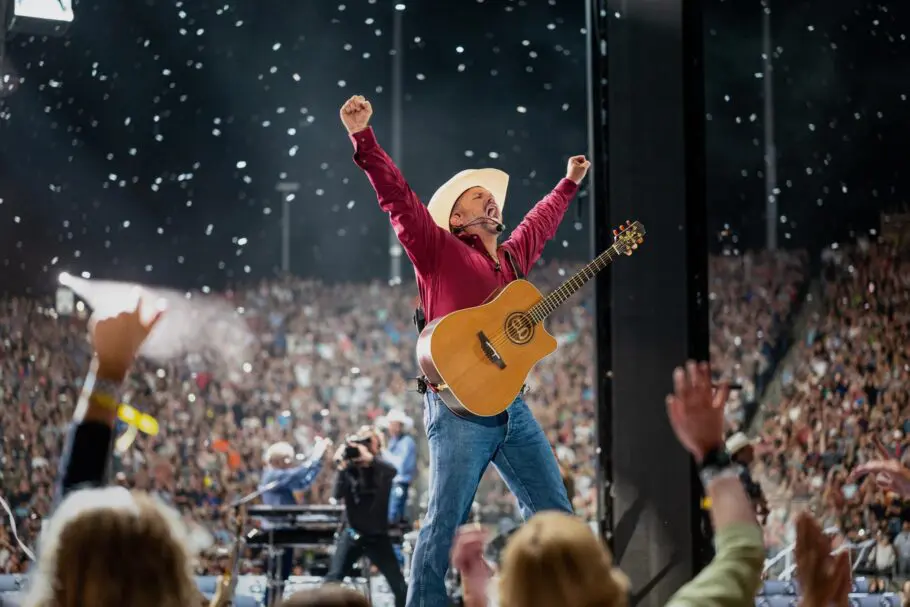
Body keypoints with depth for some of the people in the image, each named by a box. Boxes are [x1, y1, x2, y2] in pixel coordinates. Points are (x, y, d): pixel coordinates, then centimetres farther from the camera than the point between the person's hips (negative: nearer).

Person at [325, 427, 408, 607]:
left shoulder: (381, 469, -5)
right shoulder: (349, 470, -3)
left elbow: (393, 471, -29)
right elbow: (337, 494, -17)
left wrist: (369, 458, -33)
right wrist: (342, 467, -26)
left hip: (377, 536, -1)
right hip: (352, 534, 1)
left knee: (399, 586, -3)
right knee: (332, 580, -9)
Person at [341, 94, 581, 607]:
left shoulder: (513, 257, 18)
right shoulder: (440, 253, 0)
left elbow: (541, 222, 39)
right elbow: (398, 198, -10)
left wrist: (570, 184, 52)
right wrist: (364, 138, -20)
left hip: (511, 404, 7)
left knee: (554, 514, 8)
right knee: (445, 522, -8)